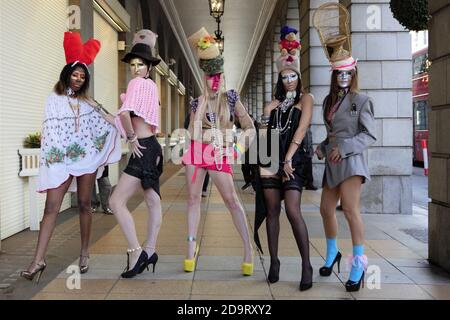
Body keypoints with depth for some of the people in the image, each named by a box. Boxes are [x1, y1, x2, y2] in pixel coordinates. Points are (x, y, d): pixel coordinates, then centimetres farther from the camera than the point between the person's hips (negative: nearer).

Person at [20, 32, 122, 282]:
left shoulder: (86, 102, 14)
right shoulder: (54, 99, 7)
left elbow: (103, 126, 13)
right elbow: (49, 130, 0)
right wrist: (50, 157, -8)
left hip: (87, 157, 2)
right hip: (60, 159, -2)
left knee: (85, 205, 5)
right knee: (51, 207, -9)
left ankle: (85, 254, 15)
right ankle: (39, 260, -9)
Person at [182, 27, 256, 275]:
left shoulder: (231, 99, 5)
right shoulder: (197, 103, 11)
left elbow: (250, 128, 5)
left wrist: (239, 148, -6)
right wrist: (186, 151, 4)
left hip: (220, 154, -3)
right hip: (197, 152, 3)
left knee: (231, 199, -9)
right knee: (193, 199, 3)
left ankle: (248, 249, -5)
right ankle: (191, 247, 12)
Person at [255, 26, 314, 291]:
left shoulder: (306, 99, 5)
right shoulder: (274, 103, 17)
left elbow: (301, 129, -7)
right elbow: (263, 132, 13)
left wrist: (288, 159, -13)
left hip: (293, 160, -4)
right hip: (271, 159, 4)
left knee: (293, 211, -15)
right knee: (272, 210, 3)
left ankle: (307, 265, -7)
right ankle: (274, 261, 10)